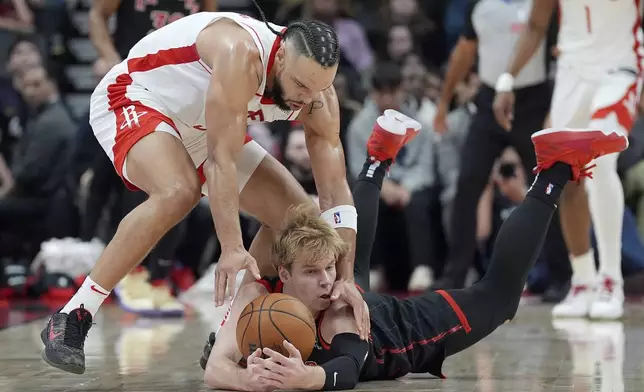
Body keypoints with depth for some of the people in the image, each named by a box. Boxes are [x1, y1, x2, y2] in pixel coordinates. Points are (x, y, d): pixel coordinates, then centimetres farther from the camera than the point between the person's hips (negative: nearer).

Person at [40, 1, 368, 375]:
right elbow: (221, 161, -38)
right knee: (178, 192, -37)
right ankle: (71, 319, -29)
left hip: (201, 129, 8)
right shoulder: (240, 53, -37)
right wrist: (232, 249, -43)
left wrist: (346, 279, -20)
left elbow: (336, 190, -12)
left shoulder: (317, 93, -15)